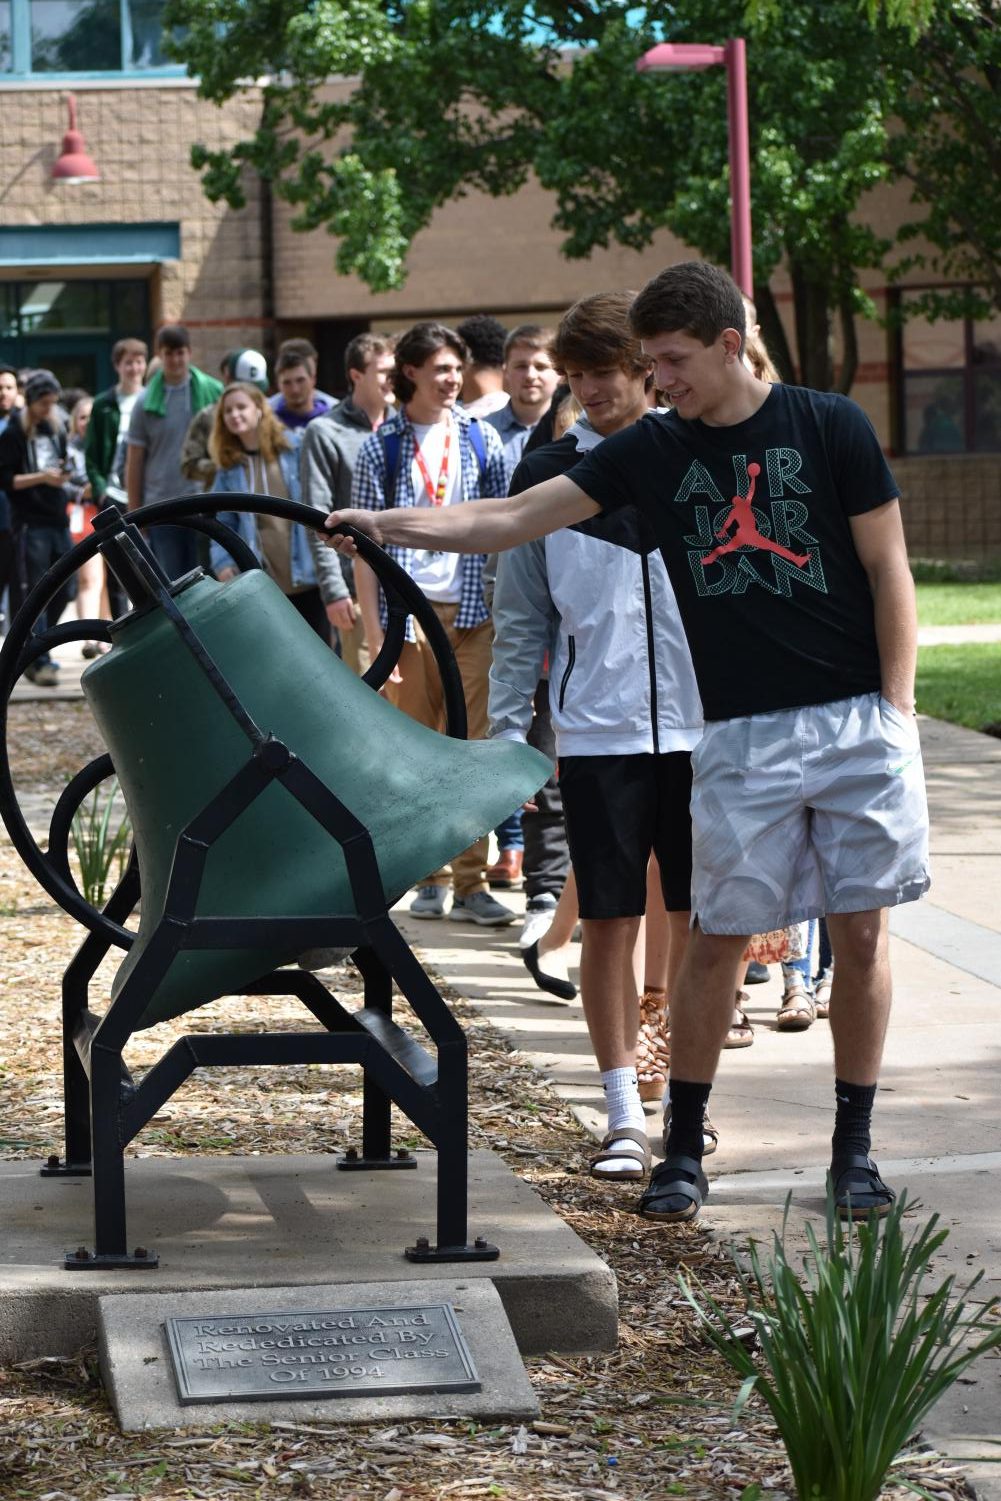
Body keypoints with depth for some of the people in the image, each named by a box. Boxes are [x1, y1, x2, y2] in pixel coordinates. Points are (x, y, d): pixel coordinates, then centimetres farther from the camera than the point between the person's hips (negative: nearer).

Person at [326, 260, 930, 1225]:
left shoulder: (830, 427, -2)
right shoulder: (653, 450, 4)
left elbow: (888, 572, 0)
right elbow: (514, 519, 2)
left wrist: (895, 709, -5)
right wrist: (386, 525, -7)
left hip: (857, 720, -1)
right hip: (742, 736, 1)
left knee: (860, 934, 3)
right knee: (718, 937, 0)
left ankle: (854, 1148, 14)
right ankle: (683, 1152, 12)